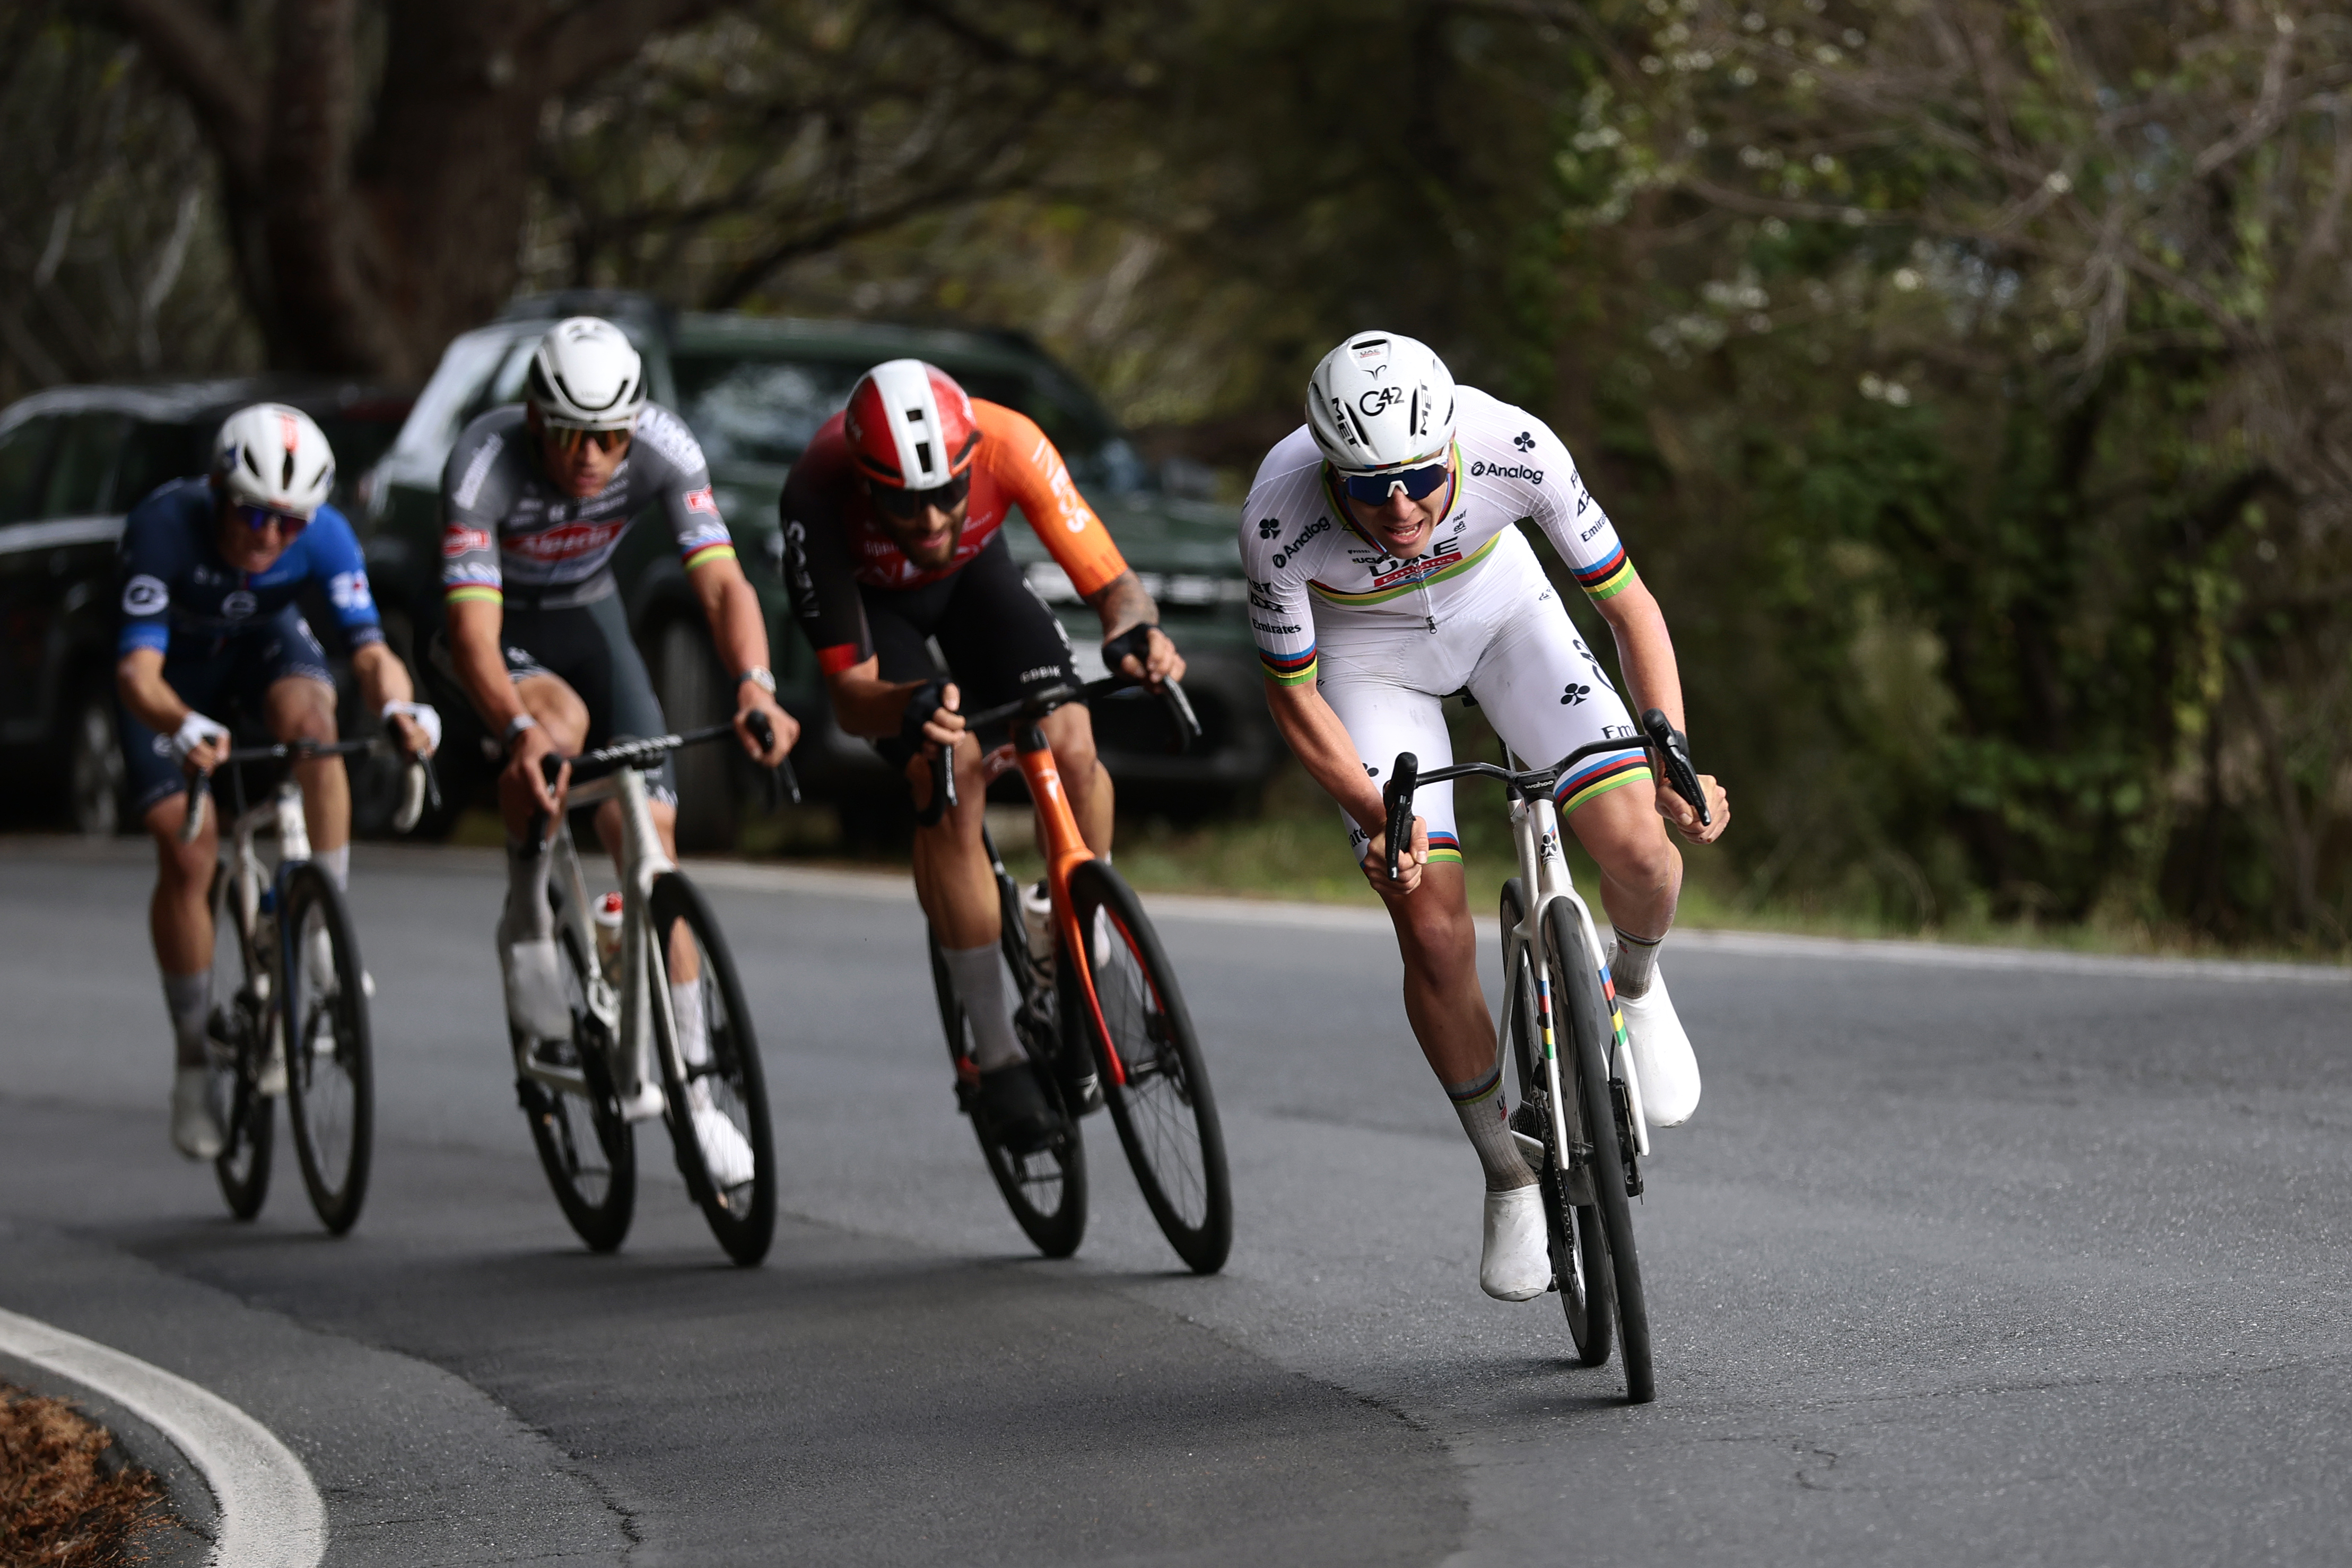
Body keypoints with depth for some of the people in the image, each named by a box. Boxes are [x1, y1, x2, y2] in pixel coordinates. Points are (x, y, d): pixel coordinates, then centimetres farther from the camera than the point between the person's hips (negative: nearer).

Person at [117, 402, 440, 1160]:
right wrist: (184, 727, -63)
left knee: (311, 724, -34)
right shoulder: (164, 524, -36)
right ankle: (192, 1059, 5)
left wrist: (398, 705, -57)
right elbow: (138, 668, -42)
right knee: (186, 855, -14)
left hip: (267, 644, 1)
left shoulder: (325, 535, -29)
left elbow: (369, 647, -34)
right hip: (177, 674, -1)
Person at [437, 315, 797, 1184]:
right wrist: (518, 729, -59)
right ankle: (527, 921, -13)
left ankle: (693, 1088, -5)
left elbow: (721, 579, -33)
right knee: (558, 725, -37)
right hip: (498, 625, -3)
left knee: (647, 832, -11)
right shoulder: (484, 462, -34)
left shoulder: (662, 445, -27)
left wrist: (755, 685, -52)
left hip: (588, 617, 3)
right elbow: (475, 628, -41)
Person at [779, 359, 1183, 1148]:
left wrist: (1137, 631, -54)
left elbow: (1110, 584, -31)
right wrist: (911, 706, -57)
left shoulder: (1007, 443, -36)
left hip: (975, 573, 2)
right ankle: (997, 1056, -12)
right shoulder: (818, 496, -39)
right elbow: (849, 694, -34)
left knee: (1069, 747, -21)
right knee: (951, 783, -23)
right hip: (869, 597, -2)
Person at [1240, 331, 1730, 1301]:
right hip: (1368, 653, -1)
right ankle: (1510, 1181, 9)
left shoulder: (1513, 448, -35)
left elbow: (1627, 604, -20)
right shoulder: (1279, 516, -36)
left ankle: (1637, 985, 18)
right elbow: (1293, 697, -19)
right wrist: (1374, 814, -34)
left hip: (1498, 603, 1)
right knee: (1434, 933, -12)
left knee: (1636, 847, -18)